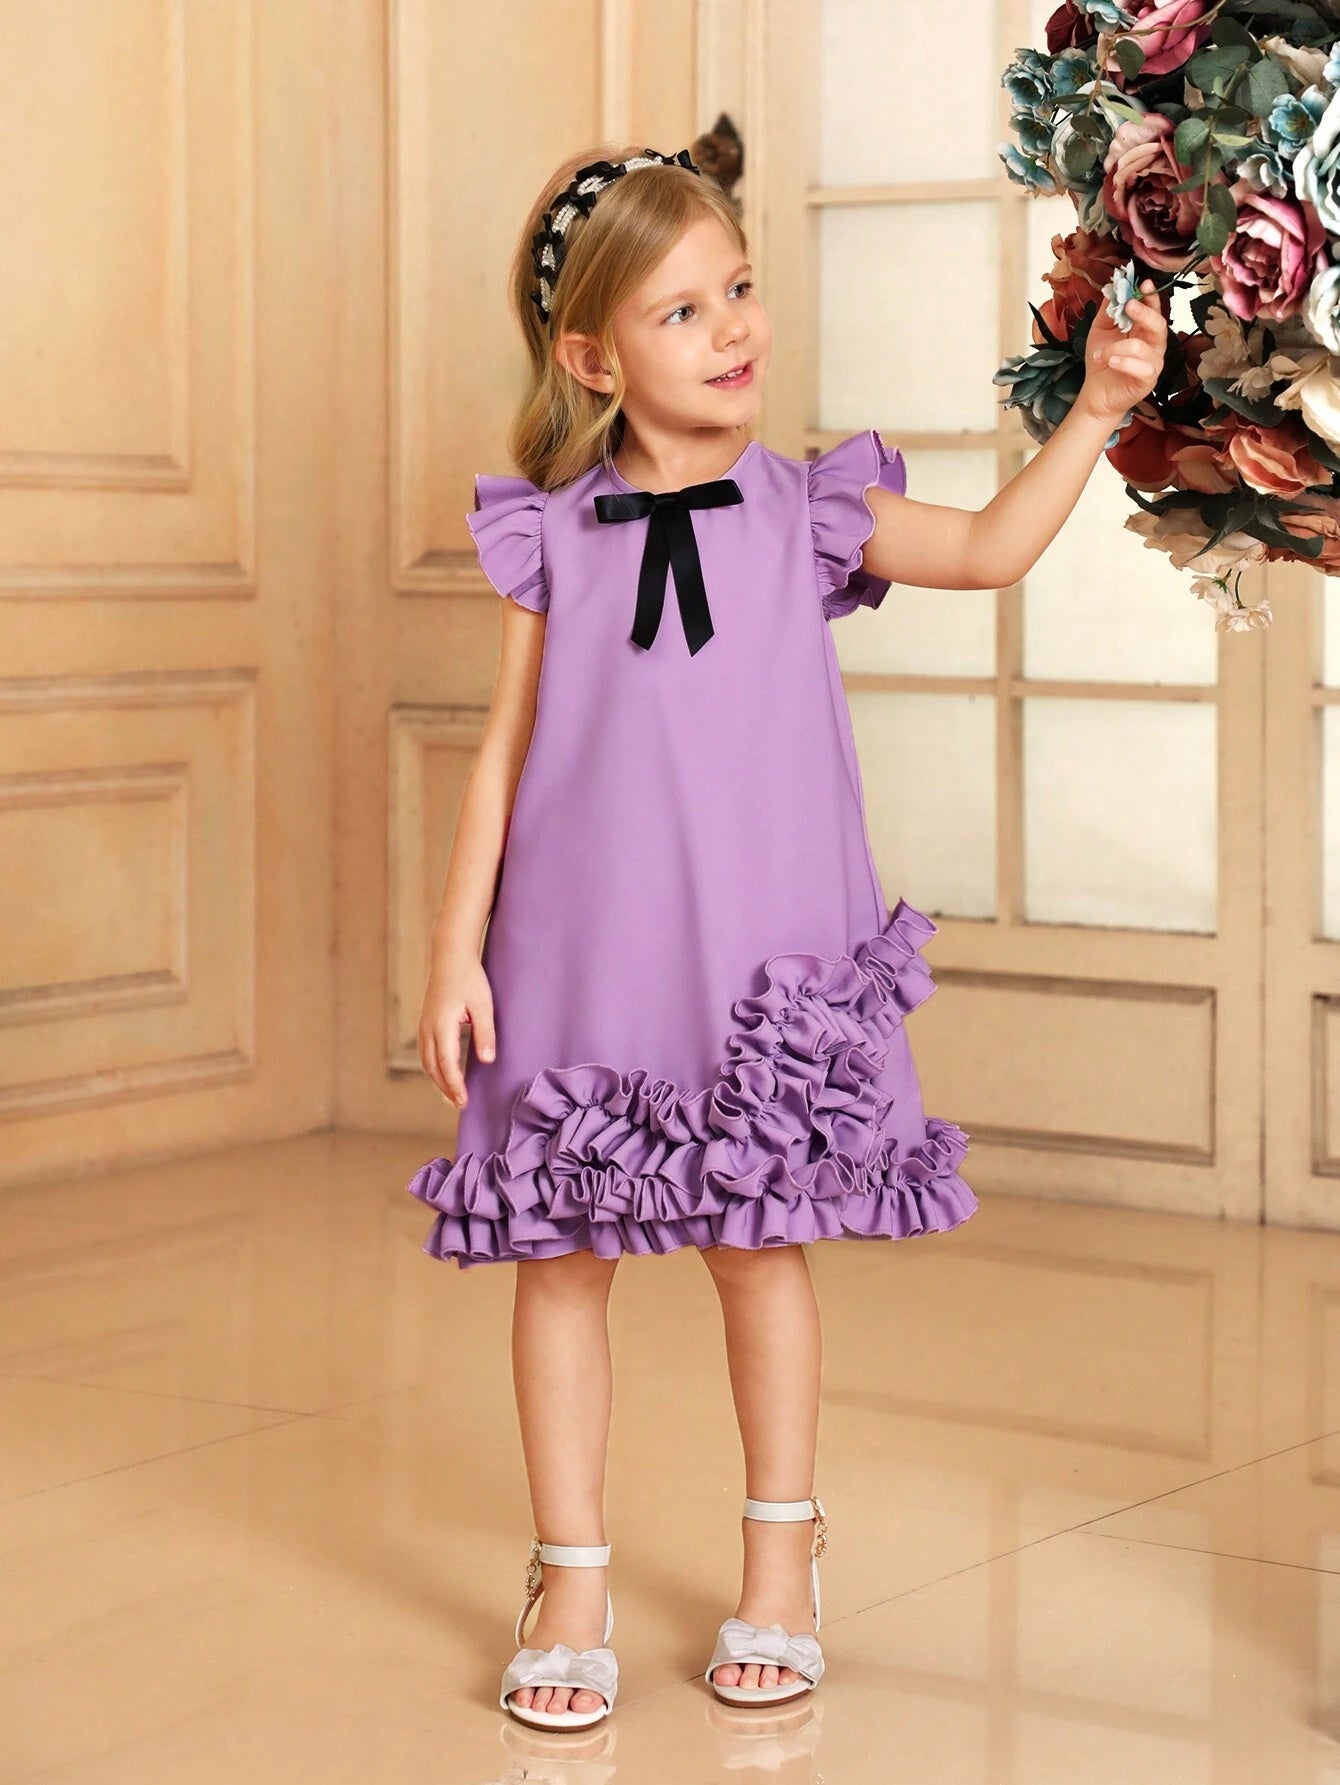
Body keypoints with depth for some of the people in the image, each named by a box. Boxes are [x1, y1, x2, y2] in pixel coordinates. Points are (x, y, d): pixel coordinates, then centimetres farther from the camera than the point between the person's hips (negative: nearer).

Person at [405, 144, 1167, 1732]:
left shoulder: (807, 514, 3)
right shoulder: (552, 537, 1)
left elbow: (990, 549, -4)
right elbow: (505, 750, 3)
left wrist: (1094, 410, -14)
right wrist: (455, 946, 0)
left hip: (759, 955, 0)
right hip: (578, 953, 0)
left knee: (761, 1240, 8)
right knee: (558, 1250, 4)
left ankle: (781, 1558, 25)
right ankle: (571, 1579, 17)